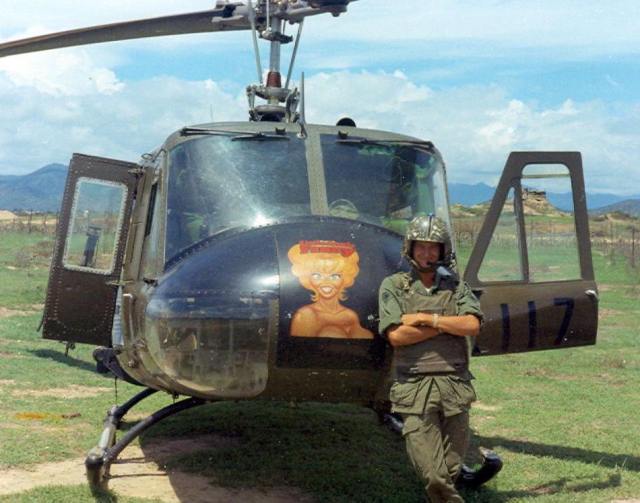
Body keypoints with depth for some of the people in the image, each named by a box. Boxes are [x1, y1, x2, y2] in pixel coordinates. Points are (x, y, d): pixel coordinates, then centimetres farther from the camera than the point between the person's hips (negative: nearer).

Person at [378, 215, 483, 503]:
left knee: (452, 466, 9)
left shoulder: (457, 288, 12)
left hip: (455, 384, 2)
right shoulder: (393, 286, 5)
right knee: (431, 474, -7)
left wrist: (426, 319, -9)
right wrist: (448, 323, -4)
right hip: (414, 387, -2)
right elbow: (396, 336, -7)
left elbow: (472, 326, -5)